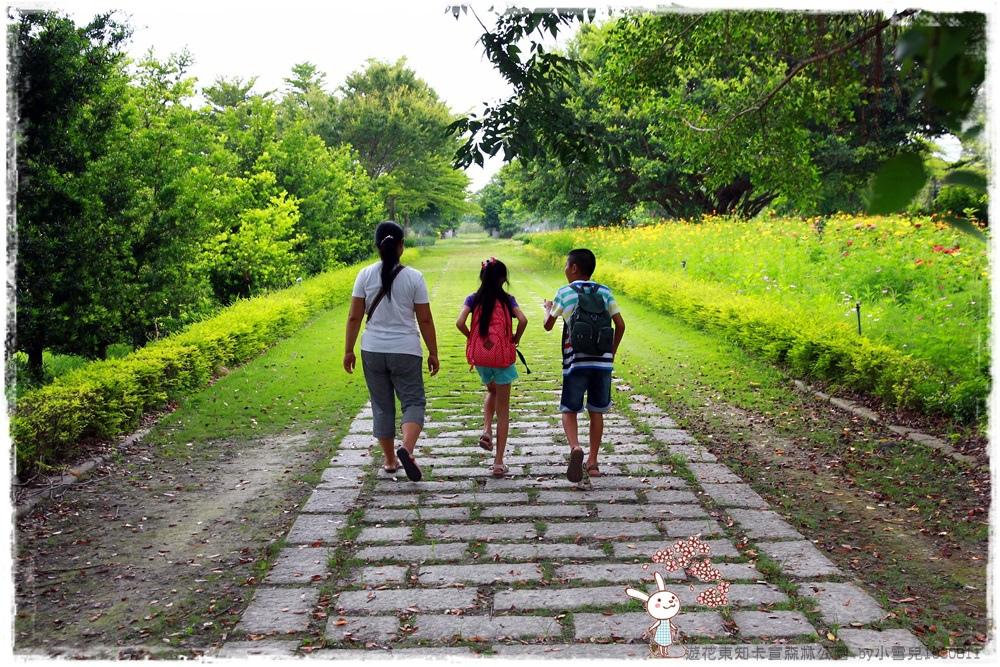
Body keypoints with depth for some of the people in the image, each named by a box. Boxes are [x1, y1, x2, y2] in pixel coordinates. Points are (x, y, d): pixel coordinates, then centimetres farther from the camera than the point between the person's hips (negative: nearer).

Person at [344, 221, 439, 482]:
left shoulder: (365, 275, -3)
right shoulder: (414, 277, -6)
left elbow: (354, 317, -2)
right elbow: (425, 319, -4)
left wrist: (348, 350, 7)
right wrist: (433, 353, 5)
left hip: (373, 351, 2)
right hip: (405, 352, -2)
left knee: (381, 406, 13)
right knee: (413, 401, 5)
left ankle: (390, 459, 22)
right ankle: (406, 448, -20)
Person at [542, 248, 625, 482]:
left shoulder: (564, 292, -2)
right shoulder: (604, 292, 6)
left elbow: (548, 325, 4)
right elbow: (620, 325, 4)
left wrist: (548, 308, 25)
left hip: (576, 362, -3)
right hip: (602, 361, 3)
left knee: (569, 410, 8)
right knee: (596, 411, 13)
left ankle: (575, 447, -19)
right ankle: (592, 461, 17)